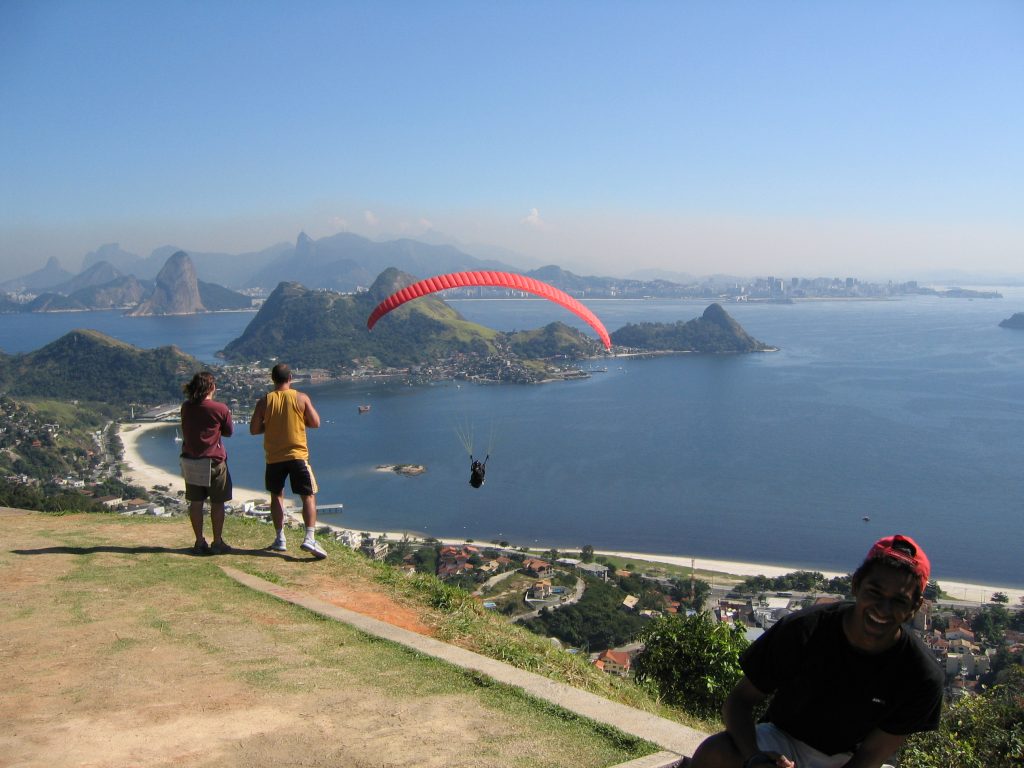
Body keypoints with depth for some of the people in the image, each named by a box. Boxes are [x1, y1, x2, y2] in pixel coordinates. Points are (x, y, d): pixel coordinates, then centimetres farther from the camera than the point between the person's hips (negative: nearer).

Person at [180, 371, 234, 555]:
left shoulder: (186, 407, 1)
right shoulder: (220, 409, -12)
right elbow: (229, 432, 1)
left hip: (190, 461, 4)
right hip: (213, 461, -4)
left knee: (195, 503, 9)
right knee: (217, 503, 6)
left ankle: (199, 542, 14)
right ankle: (217, 543, 9)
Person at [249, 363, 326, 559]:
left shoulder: (265, 401, -2)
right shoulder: (301, 398, -5)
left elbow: (254, 429, 0)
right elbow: (315, 423, -1)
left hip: (274, 458, 2)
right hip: (298, 455, -2)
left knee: (276, 495, 20)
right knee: (309, 497, 2)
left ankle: (280, 539, 19)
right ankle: (310, 538, -14)